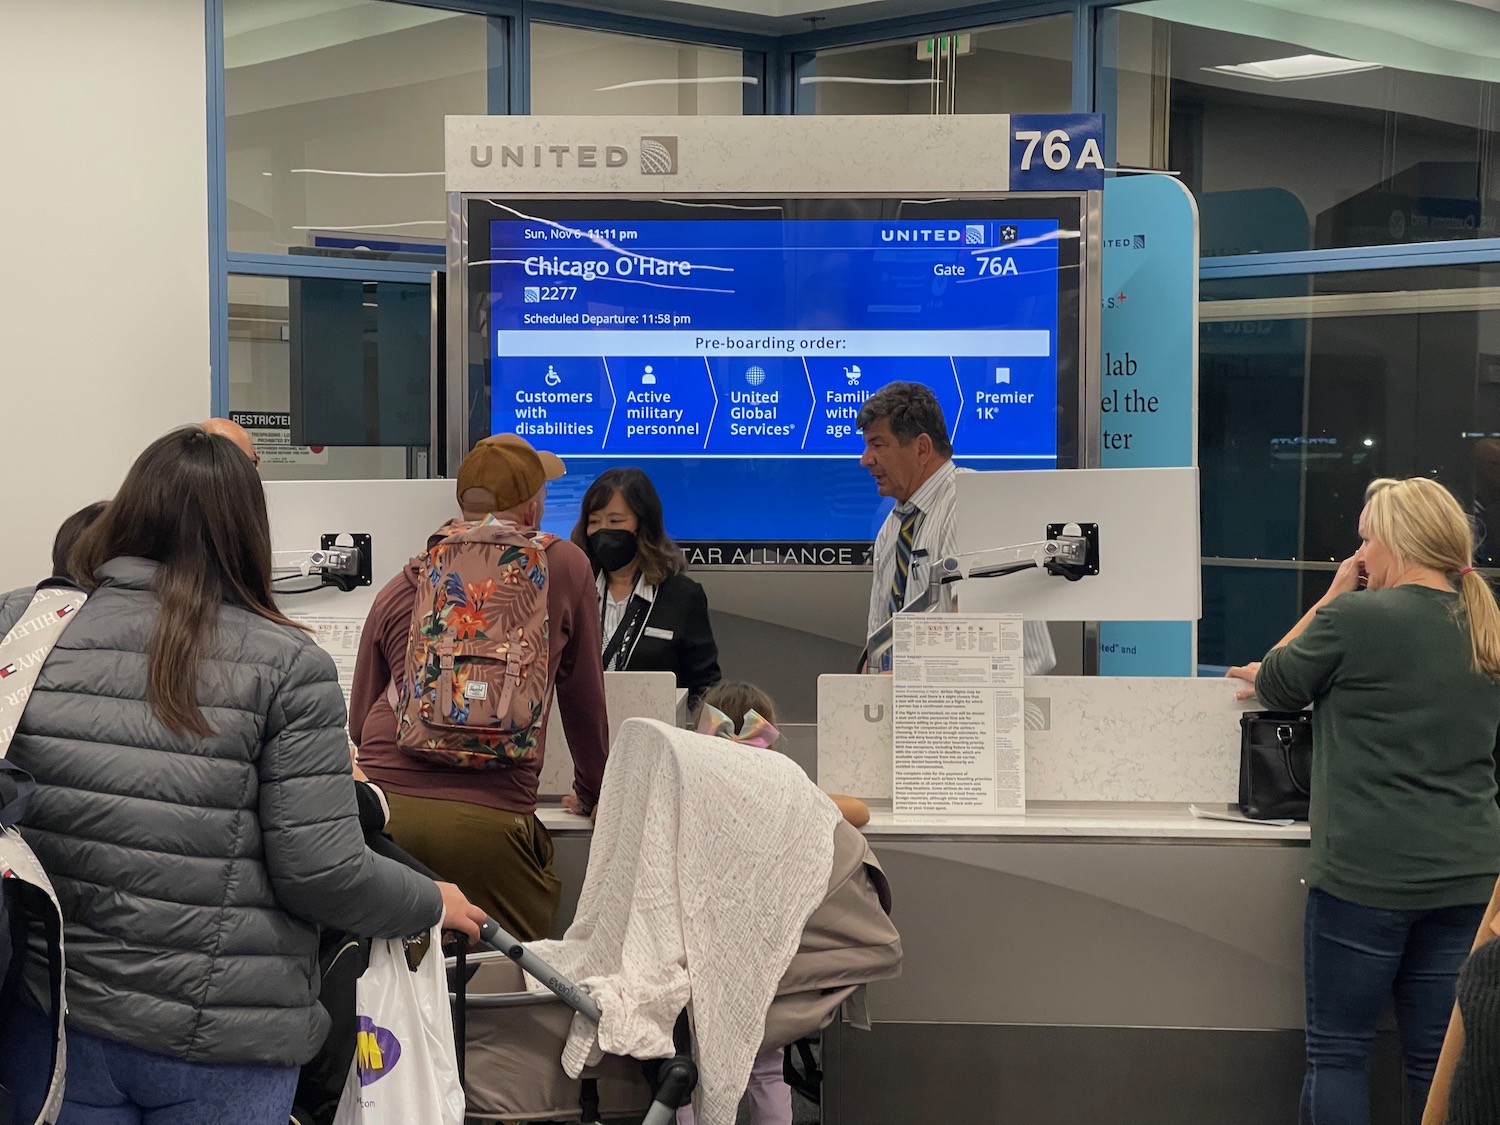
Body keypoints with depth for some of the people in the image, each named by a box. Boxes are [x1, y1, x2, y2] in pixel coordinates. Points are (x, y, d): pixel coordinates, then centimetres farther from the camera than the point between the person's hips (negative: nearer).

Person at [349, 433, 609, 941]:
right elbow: (584, 695, 20)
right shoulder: (564, 568, 10)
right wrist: (592, 793, 36)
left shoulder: (397, 592, 17)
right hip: (487, 822, -3)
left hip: (384, 808, 4)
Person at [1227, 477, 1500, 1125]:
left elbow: (1276, 686, 3)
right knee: (1438, 1058, 10)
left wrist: (1332, 597, 9)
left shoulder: (1356, 617, -12)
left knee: (1337, 1053, 4)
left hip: (1367, 874, -6)